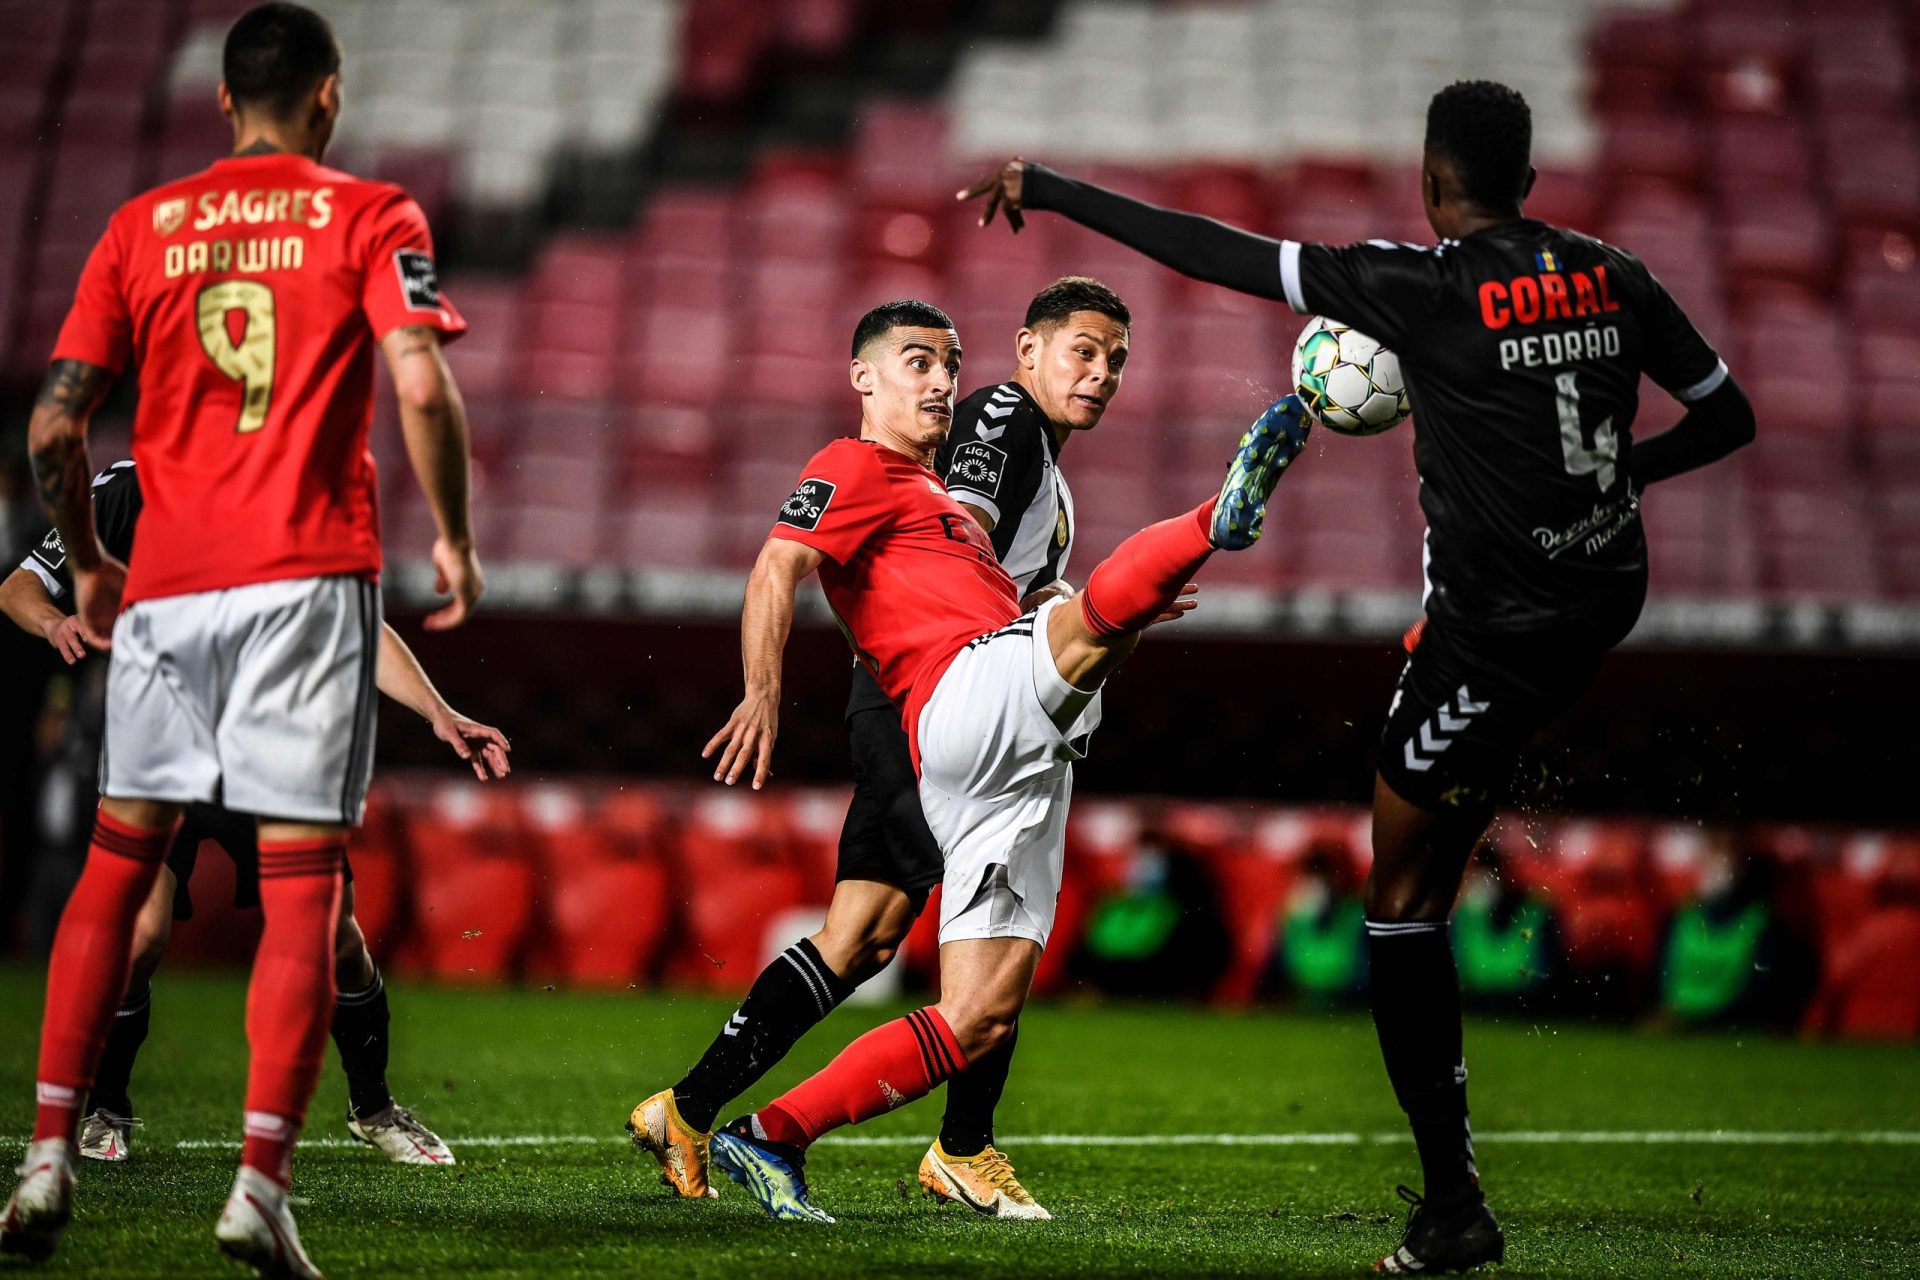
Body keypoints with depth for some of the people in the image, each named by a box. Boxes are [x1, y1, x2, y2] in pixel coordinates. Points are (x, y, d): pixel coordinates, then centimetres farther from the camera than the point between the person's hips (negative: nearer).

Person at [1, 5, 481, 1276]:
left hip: (165, 585, 3)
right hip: (311, 575, -3)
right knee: (302, 883, -2)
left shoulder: (142, 228, 12)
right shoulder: (370, 217, 3)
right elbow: (421, 385, -11)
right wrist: (454, 537, 1)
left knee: (118, 859, 12)